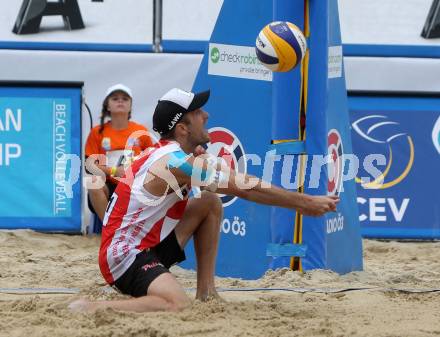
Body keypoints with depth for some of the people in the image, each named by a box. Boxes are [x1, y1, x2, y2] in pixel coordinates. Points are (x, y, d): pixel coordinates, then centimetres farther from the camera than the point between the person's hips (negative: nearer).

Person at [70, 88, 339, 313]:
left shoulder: (164, 153, 11)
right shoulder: (177, 162, -18)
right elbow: (246, 188, -14)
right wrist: (306, 202, -6)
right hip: (125, 258, -10)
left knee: (210, 202, 12)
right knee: (178, 306, -34)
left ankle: (206, 291, 10)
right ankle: (89, 309, -19)